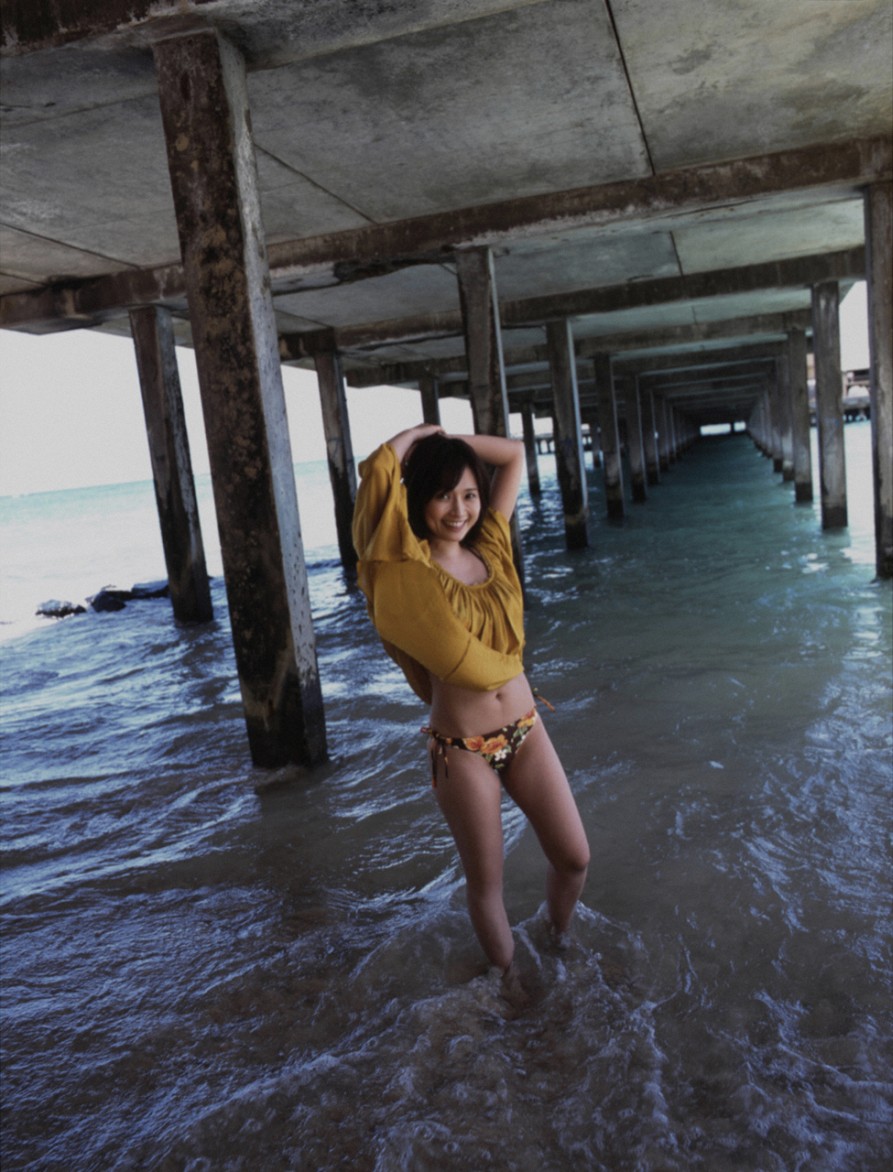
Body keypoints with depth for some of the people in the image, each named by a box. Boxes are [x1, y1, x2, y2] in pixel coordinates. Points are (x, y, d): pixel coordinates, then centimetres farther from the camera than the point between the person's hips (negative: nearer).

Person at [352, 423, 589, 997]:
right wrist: (422, 434, -6)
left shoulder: (490, 547, 2)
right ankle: (512, 979, 39)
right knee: (487, 882, 12)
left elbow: (515, 454, 8)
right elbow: (379, 468, -25)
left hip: (525, 730, 5)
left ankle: (559, 941, 41)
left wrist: (447, 439, 6)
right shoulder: (407, 566, -12)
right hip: (461, 750, -4)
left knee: (574, 858, 10)